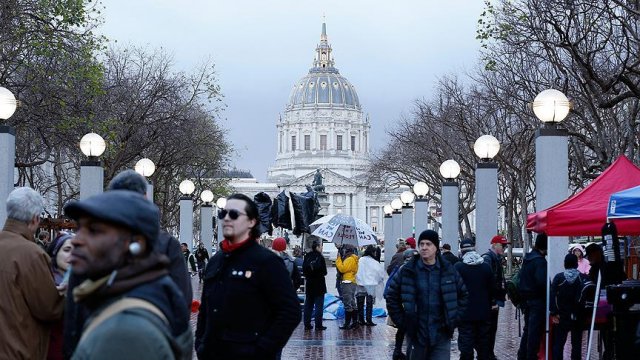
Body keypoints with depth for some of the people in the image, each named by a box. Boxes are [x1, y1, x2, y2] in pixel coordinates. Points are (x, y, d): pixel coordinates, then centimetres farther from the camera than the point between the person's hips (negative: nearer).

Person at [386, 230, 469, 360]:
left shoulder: (449, 270, 3)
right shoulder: (407, 271, -1)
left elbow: (463, 295, 14)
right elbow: (391, 296, 7)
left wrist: (454, 318, 6)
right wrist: (401, 321, 1)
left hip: (441, 335, 0)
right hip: (415, 334, 0)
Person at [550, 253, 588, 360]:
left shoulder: (558, 277, -4)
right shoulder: (584, 278, -3)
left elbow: (552, 295, -9)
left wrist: (553, 313, -7)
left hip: (562, 316, -1)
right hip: (578, 317, 1)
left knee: (558, 343, 5)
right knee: (576, 342, 9)